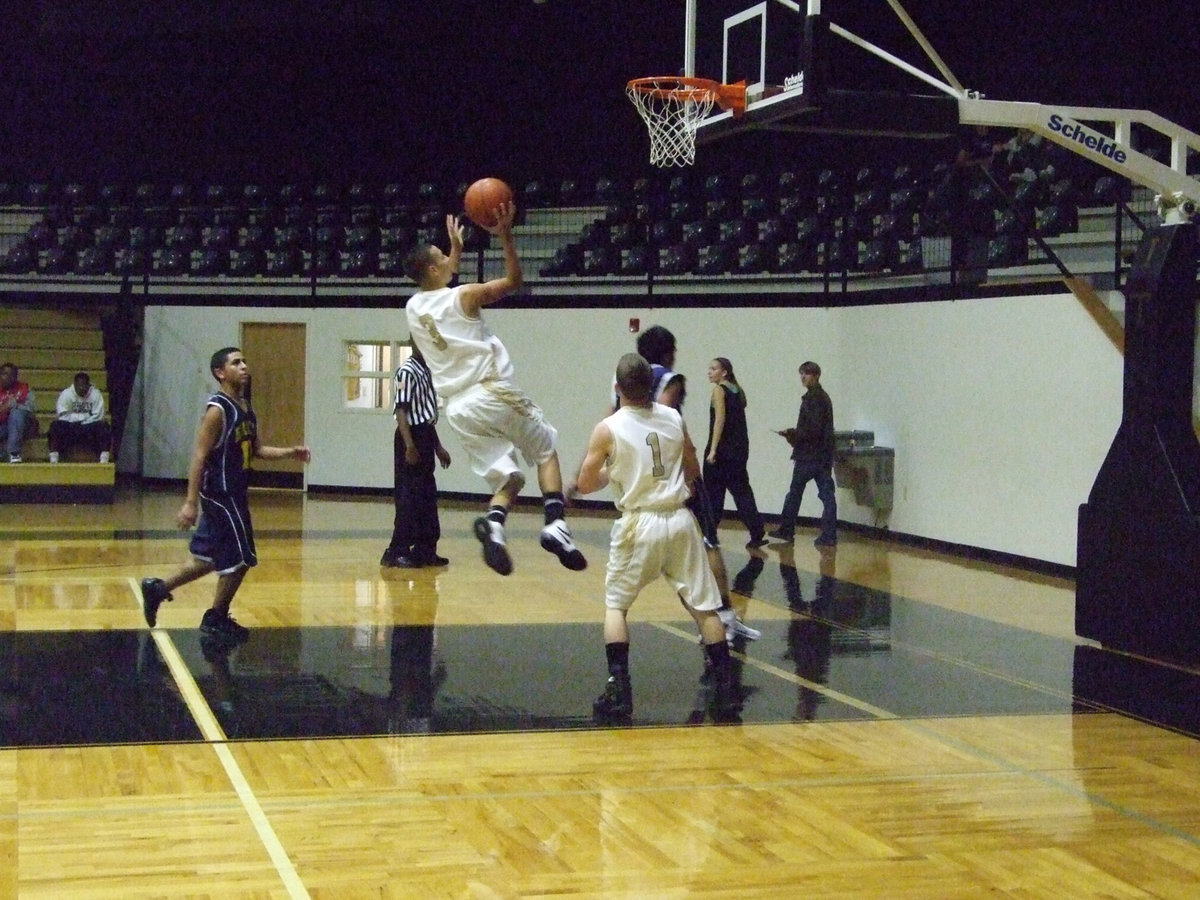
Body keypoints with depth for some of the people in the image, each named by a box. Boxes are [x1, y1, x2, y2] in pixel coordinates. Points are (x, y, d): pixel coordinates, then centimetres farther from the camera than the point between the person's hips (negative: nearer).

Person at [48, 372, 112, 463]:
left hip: (89, 426, 0)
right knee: (56, 425, -28)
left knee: (103, 427, -27)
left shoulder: (96, 394, -2)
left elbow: (98, 416, -7)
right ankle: (53, 459, -32)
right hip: (69, 427, 0)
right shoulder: (66, 394, -3)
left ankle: (104, 460, -32)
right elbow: (62, 415, -12)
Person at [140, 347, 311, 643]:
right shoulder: (217, 409, -16)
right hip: (219, 494, -9)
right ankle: (215, 621, 12)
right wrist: (190, 502, -24)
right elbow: (199, 456, -19)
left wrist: (290, 452, 6)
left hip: (235, 493, 9)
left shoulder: (247, 409, 10)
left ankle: (158, 589, 30)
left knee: (210, 558, 17)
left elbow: (256, 450, 20)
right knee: (239, 559, -3)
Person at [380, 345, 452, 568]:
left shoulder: (426, 372, 15)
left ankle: (425, 550, 18)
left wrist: (438, 446, 23)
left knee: (428, 496, 11)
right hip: (412, 437, -9)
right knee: (409, 497, -8)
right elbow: (401, 411, -19)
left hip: (426, 437, 9)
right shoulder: (407, 372, -13)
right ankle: (396, 552, -4)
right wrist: (409, 446, -25)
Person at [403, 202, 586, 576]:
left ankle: (493, 522, -24)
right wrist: (506, 236, 2)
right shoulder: (464, 297, -7)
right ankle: (555, 524, -8)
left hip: (458, 408, 5)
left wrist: (456, 249, 39)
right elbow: (514, 281, 3)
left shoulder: (414, 307, 11)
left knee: (507, 479, 9)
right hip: (493, 393, -5)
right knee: (546, 451, 14)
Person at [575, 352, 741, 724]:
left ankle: (618, 690, 1)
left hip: (639, 524, -2)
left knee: (615, 605, 13)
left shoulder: (608, 429, -7)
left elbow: (584, 485, -1)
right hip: (679, 520, 3)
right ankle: (726, 689, 6)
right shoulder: (674, 419, 3)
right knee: (704, 606, 9)